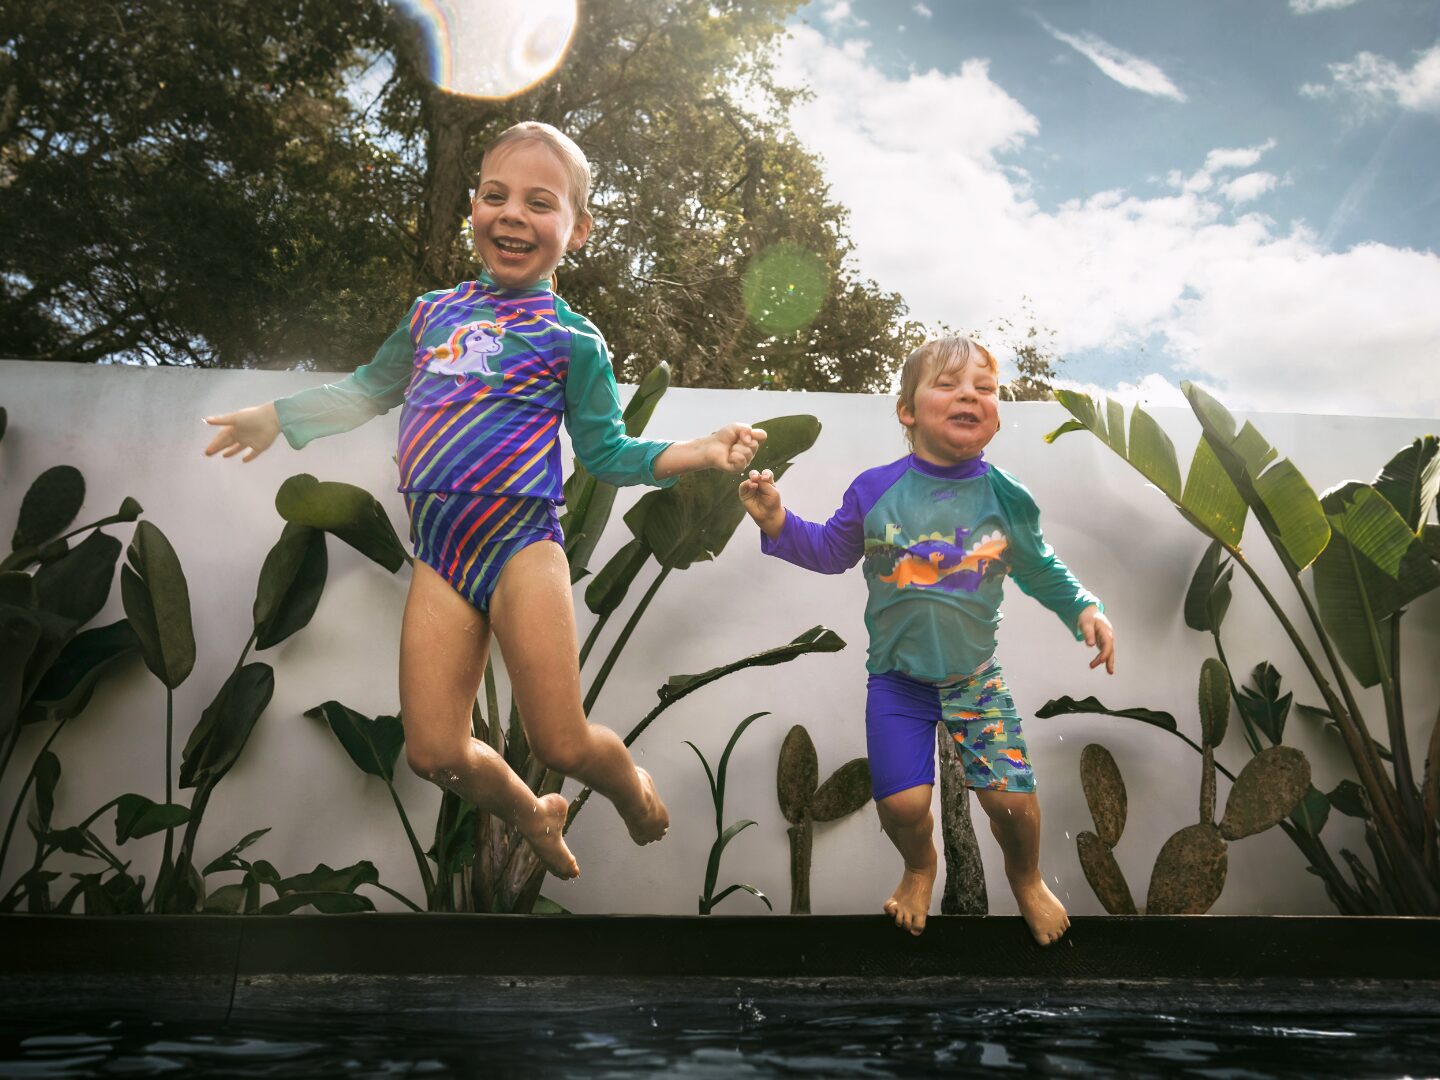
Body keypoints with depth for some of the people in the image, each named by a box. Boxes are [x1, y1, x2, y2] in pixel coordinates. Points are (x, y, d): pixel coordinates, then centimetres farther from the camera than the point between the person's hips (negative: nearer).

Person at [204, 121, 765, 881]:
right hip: (438, 556, 4)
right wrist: (275, 417, 32)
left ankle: (635, 792, 32)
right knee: (434, 752, 3)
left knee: (561, 744, -5)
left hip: (520, 545, -4)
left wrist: (703, 452, -10)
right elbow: (370, 390, 29)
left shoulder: (570, 339, 1)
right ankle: (533, 818, 34)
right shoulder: (432, 313, 13)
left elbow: (607, 454, 2)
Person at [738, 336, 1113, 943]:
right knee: (902, 802, -8)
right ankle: (919, 868, 30)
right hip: (898, 679, 0)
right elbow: (830, 552, 6)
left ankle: (1025, 876, 31)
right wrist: (778, 523, -8)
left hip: (976, 677, 1)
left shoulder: (1004, 498, -6)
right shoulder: (875, 492, -8)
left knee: (1012, 798, -6)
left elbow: (1040, 569, 8)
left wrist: (1085, 610, -4)